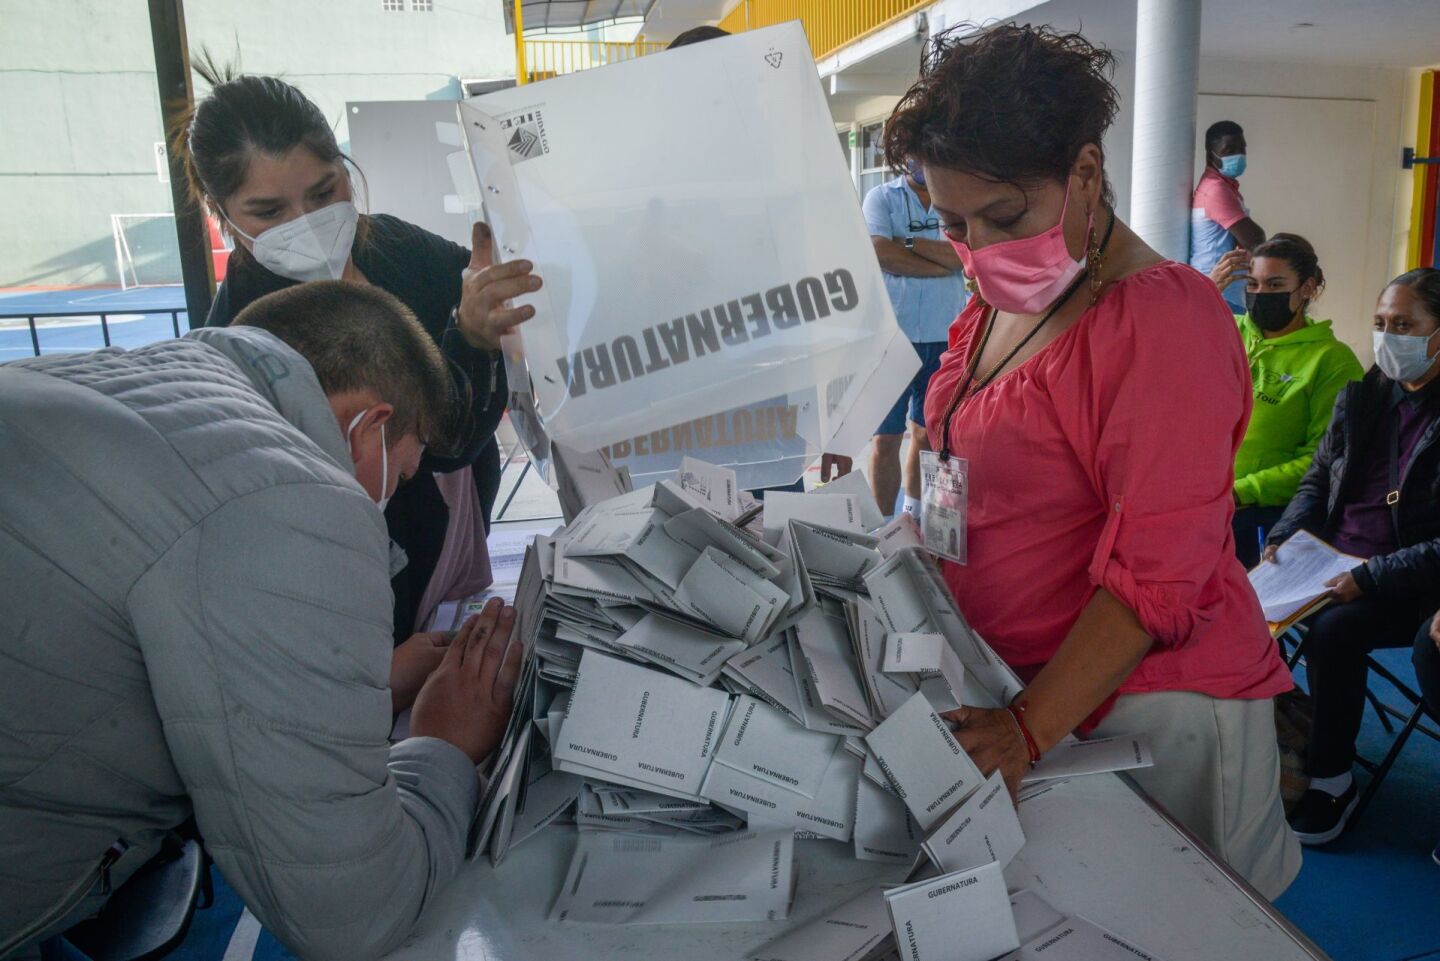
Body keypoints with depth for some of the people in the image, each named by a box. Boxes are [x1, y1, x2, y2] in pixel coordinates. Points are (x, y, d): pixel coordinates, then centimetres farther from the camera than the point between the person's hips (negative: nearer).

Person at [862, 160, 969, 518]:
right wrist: (944, 263, -8)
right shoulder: (881, 197, 3)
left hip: (944, 337, 3)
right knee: (885, 441, -1)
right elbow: (882, 253, -13)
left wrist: (907, 241, -12)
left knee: (927, 435, 13)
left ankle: (914, 514, 28)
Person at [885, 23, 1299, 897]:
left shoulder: (1164, 316, -17)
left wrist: (1028, 730, -29)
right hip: (1009, 686, 7)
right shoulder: (998, 307, 8)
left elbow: (1158, 573, -22)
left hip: (1143, 704, -7)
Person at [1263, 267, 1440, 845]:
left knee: (1331, 630, -30)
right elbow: (1317, 482, 17)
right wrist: (1283, 538, 0)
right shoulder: (1361, 397, 10)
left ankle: (1332, 781, -9)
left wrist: (1370, 578, -24)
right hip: (1328, 558, 6)